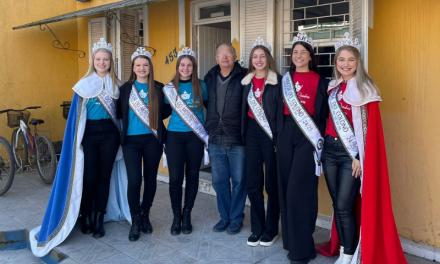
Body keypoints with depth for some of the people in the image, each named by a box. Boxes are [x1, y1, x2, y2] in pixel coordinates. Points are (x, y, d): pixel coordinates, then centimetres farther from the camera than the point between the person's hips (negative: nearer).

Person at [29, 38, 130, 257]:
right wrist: (77, 140, -5)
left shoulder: (116, 85, 5)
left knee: (105, 176, 6)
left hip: (109, 134, 2)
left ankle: (99, 219, 17)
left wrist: (120, 136, 4)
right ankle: (85, 217, 21)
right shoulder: (84, 85, -1)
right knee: (88, 177, 1)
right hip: (89, 134, -2)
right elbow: (76, 114, 0)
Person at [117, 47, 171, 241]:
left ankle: (145, 215, 29)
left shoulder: (159, 88, 4)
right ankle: (135, 221, 12)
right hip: (131, 140, 0)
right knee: (134, 181, -7)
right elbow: (120, 113, 6)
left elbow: (166, 111, 9)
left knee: (150, 179, 9)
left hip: (152, 139, 1)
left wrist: (154, 119, -3)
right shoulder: (126, 88, 5)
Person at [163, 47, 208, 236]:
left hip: (195, 136, 0)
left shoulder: (201, 86, 2)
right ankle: (176, 216, 18)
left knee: (192, 175, 7)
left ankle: (187, 215, 24)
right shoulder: (170, 87, 3)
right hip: (175, 136, 0)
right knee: (175, 177, -1)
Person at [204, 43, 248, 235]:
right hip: (215, 139, 5)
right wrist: (209, 128, 13)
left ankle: (236, 218, 23)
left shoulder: (244, 77, -5)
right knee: (219, 181, 12)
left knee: (238, 181, 6)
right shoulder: (210, 77, 10)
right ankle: (225, 216, 29)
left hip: (238, 139, -4)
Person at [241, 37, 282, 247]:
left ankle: (271, 229, 19)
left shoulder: (277, 81, -5)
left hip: (270, 133, -5)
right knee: (252, 182, 8)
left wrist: (279, 137, -15)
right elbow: (244, 109, 13)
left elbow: (281, 111, -9)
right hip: (252, 133, 5)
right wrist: (244, 133, 7)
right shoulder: (247, 81, 11)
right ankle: (257, 228, 21)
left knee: (272, 184, 5)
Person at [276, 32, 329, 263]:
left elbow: (324, 113, 0)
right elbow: (280, 109, 12)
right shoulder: (285, 79, 13)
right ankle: (290, 240, 23)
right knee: (285, 188, 7)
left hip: (308, 136, -4)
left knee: (299, 191, -7)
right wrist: (279, 134, 3)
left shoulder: (320, 82, 2)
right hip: (286, 134, 5)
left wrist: (319, 138, -11)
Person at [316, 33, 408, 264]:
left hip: (352, 151, -5)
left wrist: (360, 157, -14)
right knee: (337, 204, 11)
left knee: (344, 206, -4)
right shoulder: (333, 87, 11)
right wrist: (325, 143, 4)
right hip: (330, 148, 6)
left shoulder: (365, 88, -6)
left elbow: (369, 126, -10)